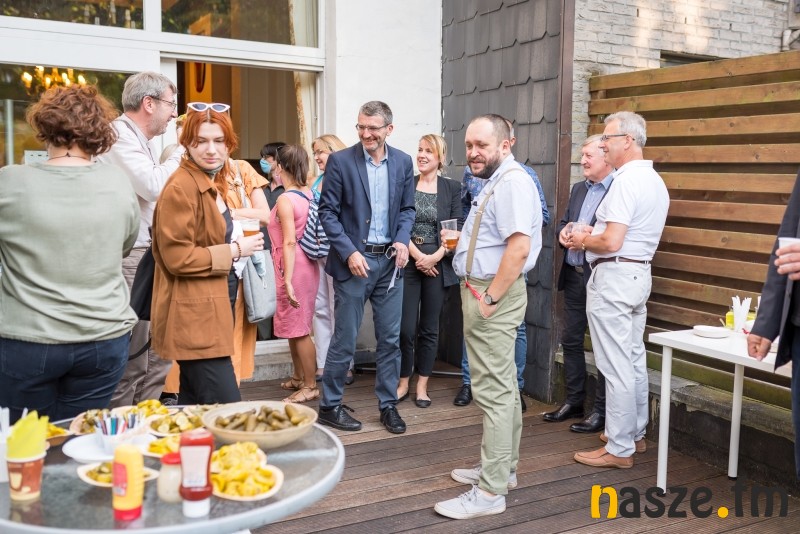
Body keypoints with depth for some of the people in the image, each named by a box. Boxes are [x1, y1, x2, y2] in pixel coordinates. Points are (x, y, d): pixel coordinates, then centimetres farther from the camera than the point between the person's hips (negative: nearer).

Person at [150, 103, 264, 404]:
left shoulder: (215, 184, 15)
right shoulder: (181, 188, -15)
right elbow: (177, 258, -20)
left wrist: (240, 243, 12)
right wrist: (234, 251, -15)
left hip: (214, 309, 10)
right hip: (195, 316, -10)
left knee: (194, 407, 17)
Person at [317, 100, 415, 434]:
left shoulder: (403, 162, 5)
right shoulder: (340, 161, -6)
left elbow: (407, 208, 12)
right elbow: (327, 212, -6)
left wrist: (402, 240, -6)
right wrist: (349, 252, -15)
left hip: (390, 261, 4)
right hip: (354, 260, -4)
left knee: (390, 338, 10)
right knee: (345, 339, 3)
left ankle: (388, 405, 24)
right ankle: (330, 405, 18)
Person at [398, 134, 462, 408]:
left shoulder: (452, 188, 3)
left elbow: (457, 229, -1)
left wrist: (435, 257, -12)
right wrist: (417, 254, -11)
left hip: (437, 264, 0)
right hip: (408, 261, 0)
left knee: (429, 328, 7)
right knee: (406, 327, -1)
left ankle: (422, 385, 19)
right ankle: (403, 383, 16)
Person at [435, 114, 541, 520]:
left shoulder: (512, 182, -16)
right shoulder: (497, 183, 17)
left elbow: (519, 247, -26)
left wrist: (490, 299, -24)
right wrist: (465, 239, 15)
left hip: (493, 294, -11)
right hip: (485, 290, 11)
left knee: (494, 392, -7)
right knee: (503, 387, 16)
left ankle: (490, 492, -2)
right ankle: (501, 469, 28)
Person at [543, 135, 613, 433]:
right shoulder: (578, 189, 16)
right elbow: (564, 222, 21)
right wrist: (563, 232, -1)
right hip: (573, 275, 8)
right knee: (571, 340, 15)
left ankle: (602, 411, 12)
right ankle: (574, 402, 28)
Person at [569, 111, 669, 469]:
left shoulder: (626, 181, -18)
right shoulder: (654, 181, 13)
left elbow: (611, 242, -24)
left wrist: (583, 241, -5)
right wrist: (592, 235, 13)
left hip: (614, 276, -10)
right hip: (639, 272, 10)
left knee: (615, 366, -4)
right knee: (634, 359, 17)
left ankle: (619, 449, 4)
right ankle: (634, 433, 29)